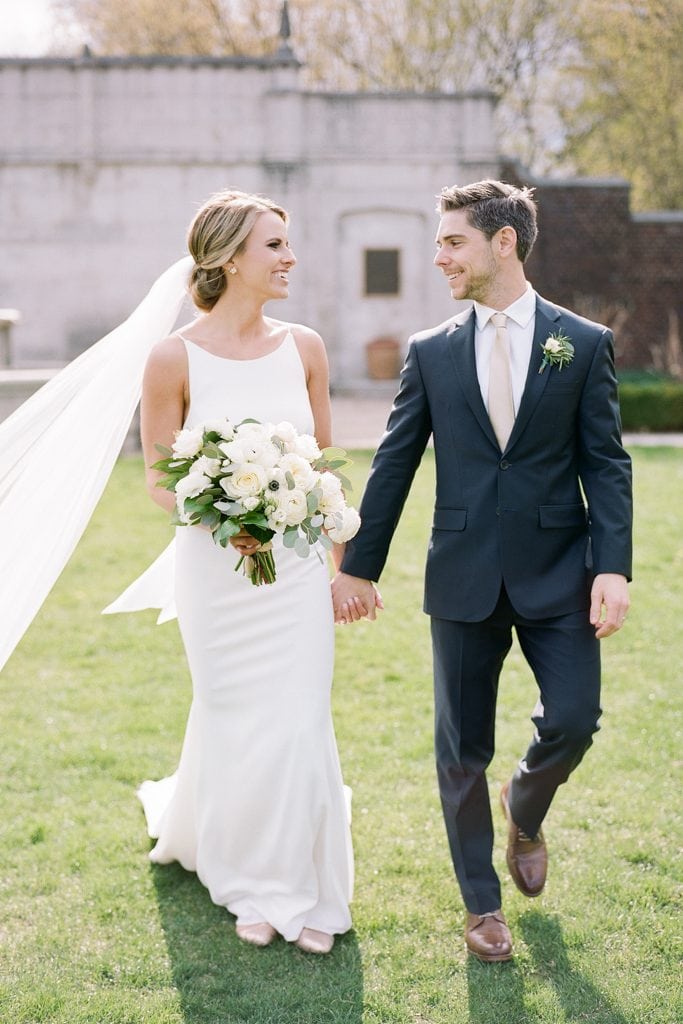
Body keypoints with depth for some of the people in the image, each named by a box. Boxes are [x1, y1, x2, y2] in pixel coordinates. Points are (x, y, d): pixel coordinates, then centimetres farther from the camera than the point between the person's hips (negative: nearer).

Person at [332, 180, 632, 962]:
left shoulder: (583, 344, 0)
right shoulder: (430, 353, 5)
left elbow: (606, 464, -2)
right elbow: (393, 466, 7)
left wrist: (613, 567, -13)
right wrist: (359, 566, 7)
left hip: (559, 575, -1)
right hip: (464, 577, 1)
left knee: (573, 721, -6)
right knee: (462, 749, 6)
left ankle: (524, 810, 30)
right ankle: (481, 902, 23)